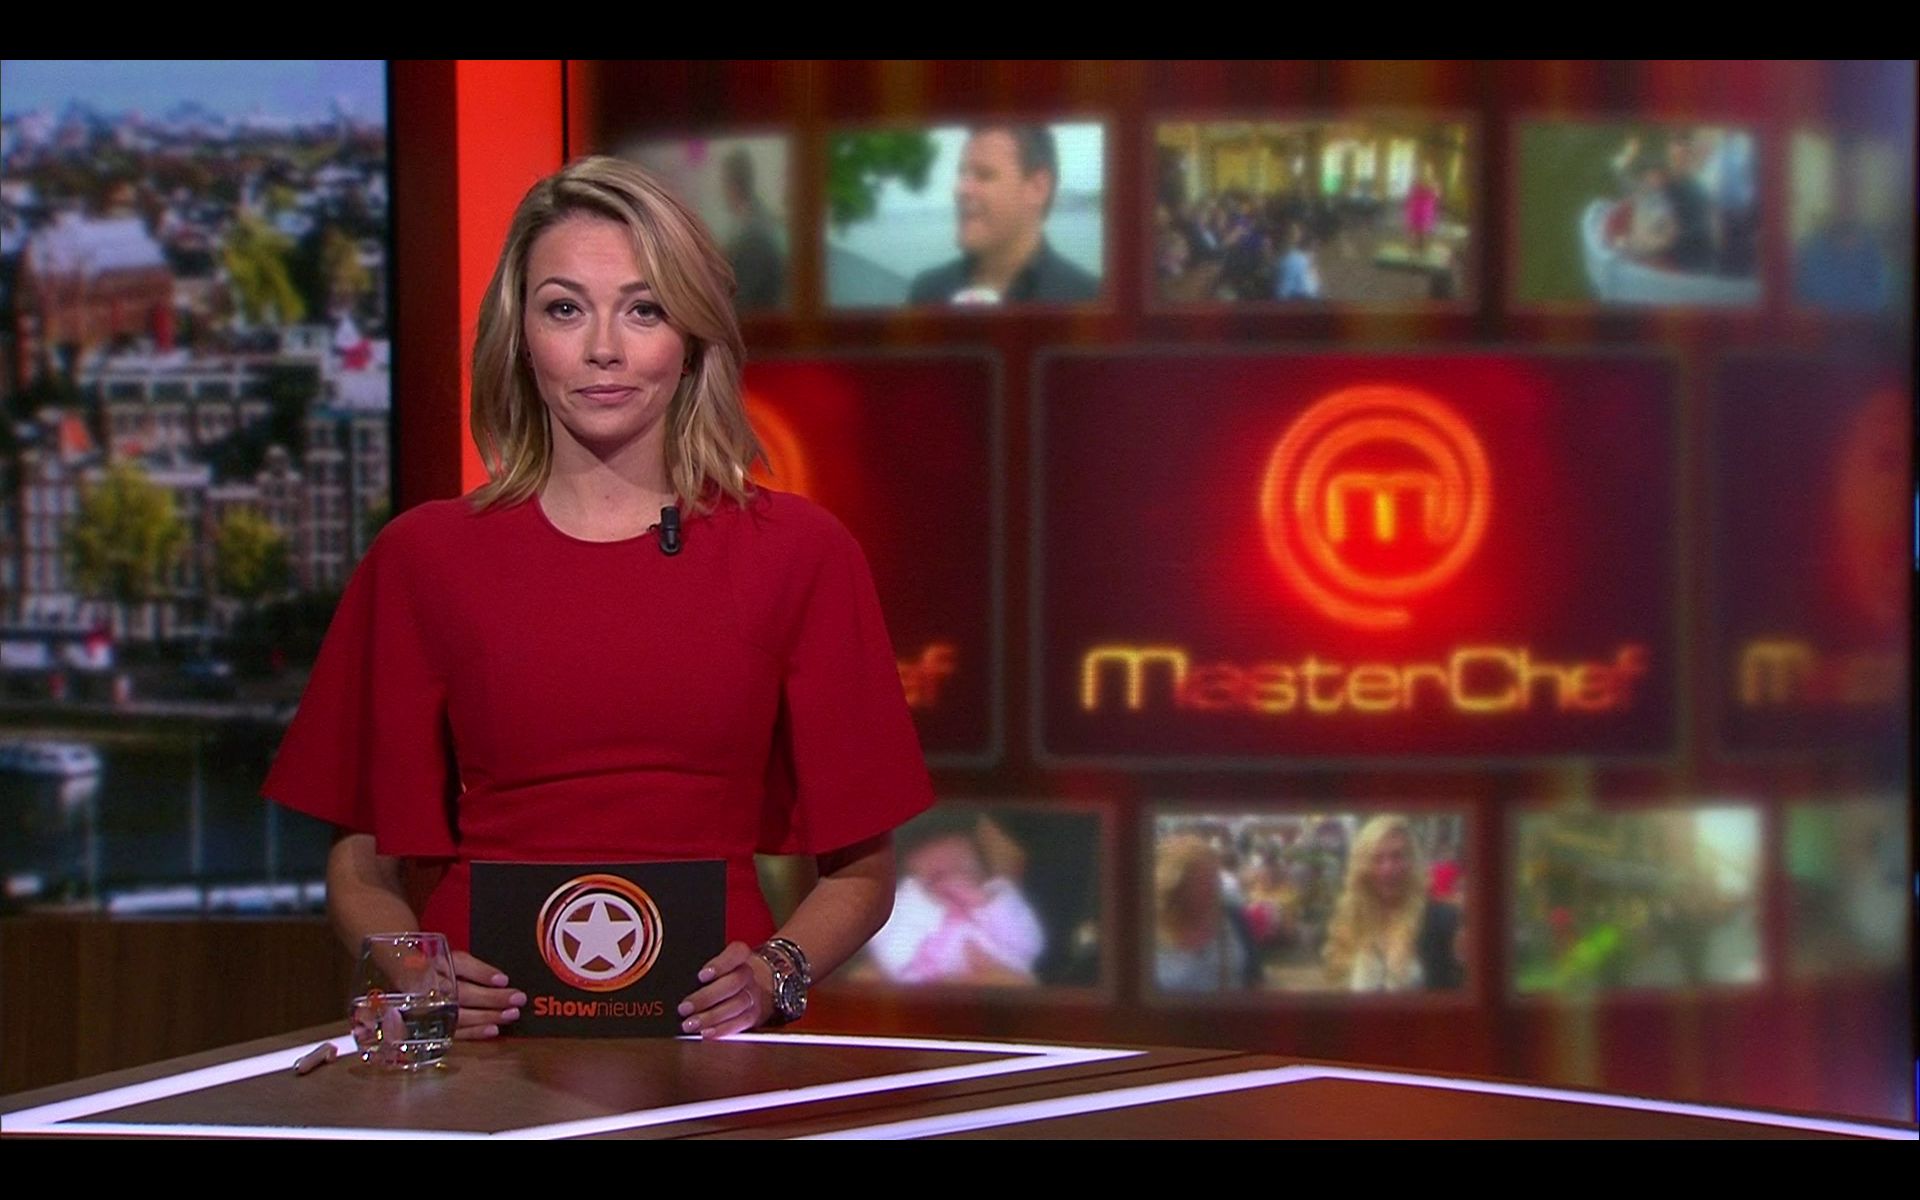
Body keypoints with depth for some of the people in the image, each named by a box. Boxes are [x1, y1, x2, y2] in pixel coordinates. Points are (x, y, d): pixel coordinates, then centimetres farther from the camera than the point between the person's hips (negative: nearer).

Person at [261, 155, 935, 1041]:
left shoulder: (799, 552, 8)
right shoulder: (425, 557, 9)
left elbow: (861, 867, 11)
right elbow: (363, 863, 12)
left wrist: (774, 974, -9)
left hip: (706, 1032, 0)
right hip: (491, 1029, 0)